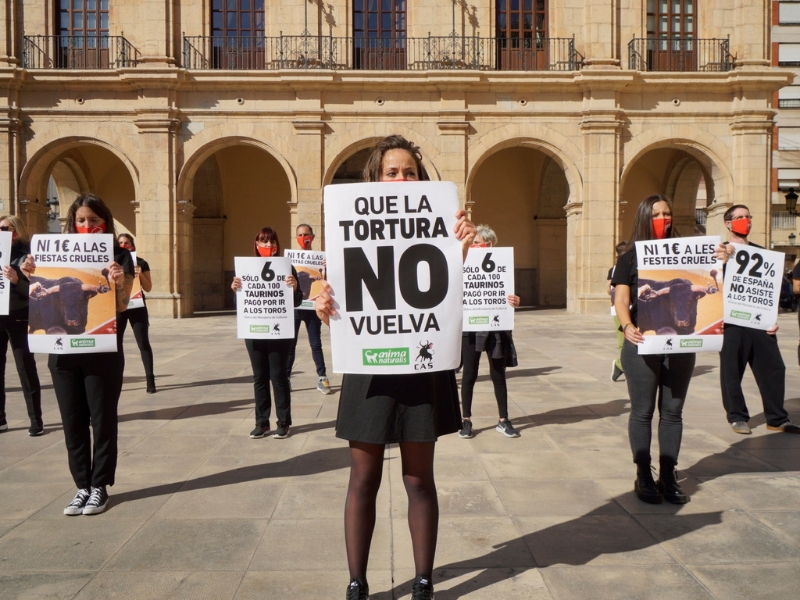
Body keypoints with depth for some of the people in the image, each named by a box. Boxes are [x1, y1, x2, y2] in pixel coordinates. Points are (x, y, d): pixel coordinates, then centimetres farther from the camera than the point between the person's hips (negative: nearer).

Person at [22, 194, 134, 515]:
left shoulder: (119, 256, -1)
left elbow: (121, 306, -8)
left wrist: (119, 283, -28)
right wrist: (32, 277, -7)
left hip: (103, 352, -4)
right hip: (63, 351, 4)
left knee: (102, 420, 4)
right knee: (73, 422, 9)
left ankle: (99, 487, 16)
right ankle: (82, 486, 21)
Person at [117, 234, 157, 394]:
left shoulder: (141, 263, 3)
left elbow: (148, 288, 0)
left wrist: (140, 274, -15)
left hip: (137, 307, -1)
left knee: (143, 343, -2)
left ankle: (150, 380, 0)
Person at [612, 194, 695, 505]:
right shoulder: (629, 257, 2)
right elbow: (621, 299, -6)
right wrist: (627, 326, -24)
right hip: (643, 344, -3)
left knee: (672, 411, 8)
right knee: (642, 411, 3)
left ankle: (668, 476, 18)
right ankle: (643, 476, 14)